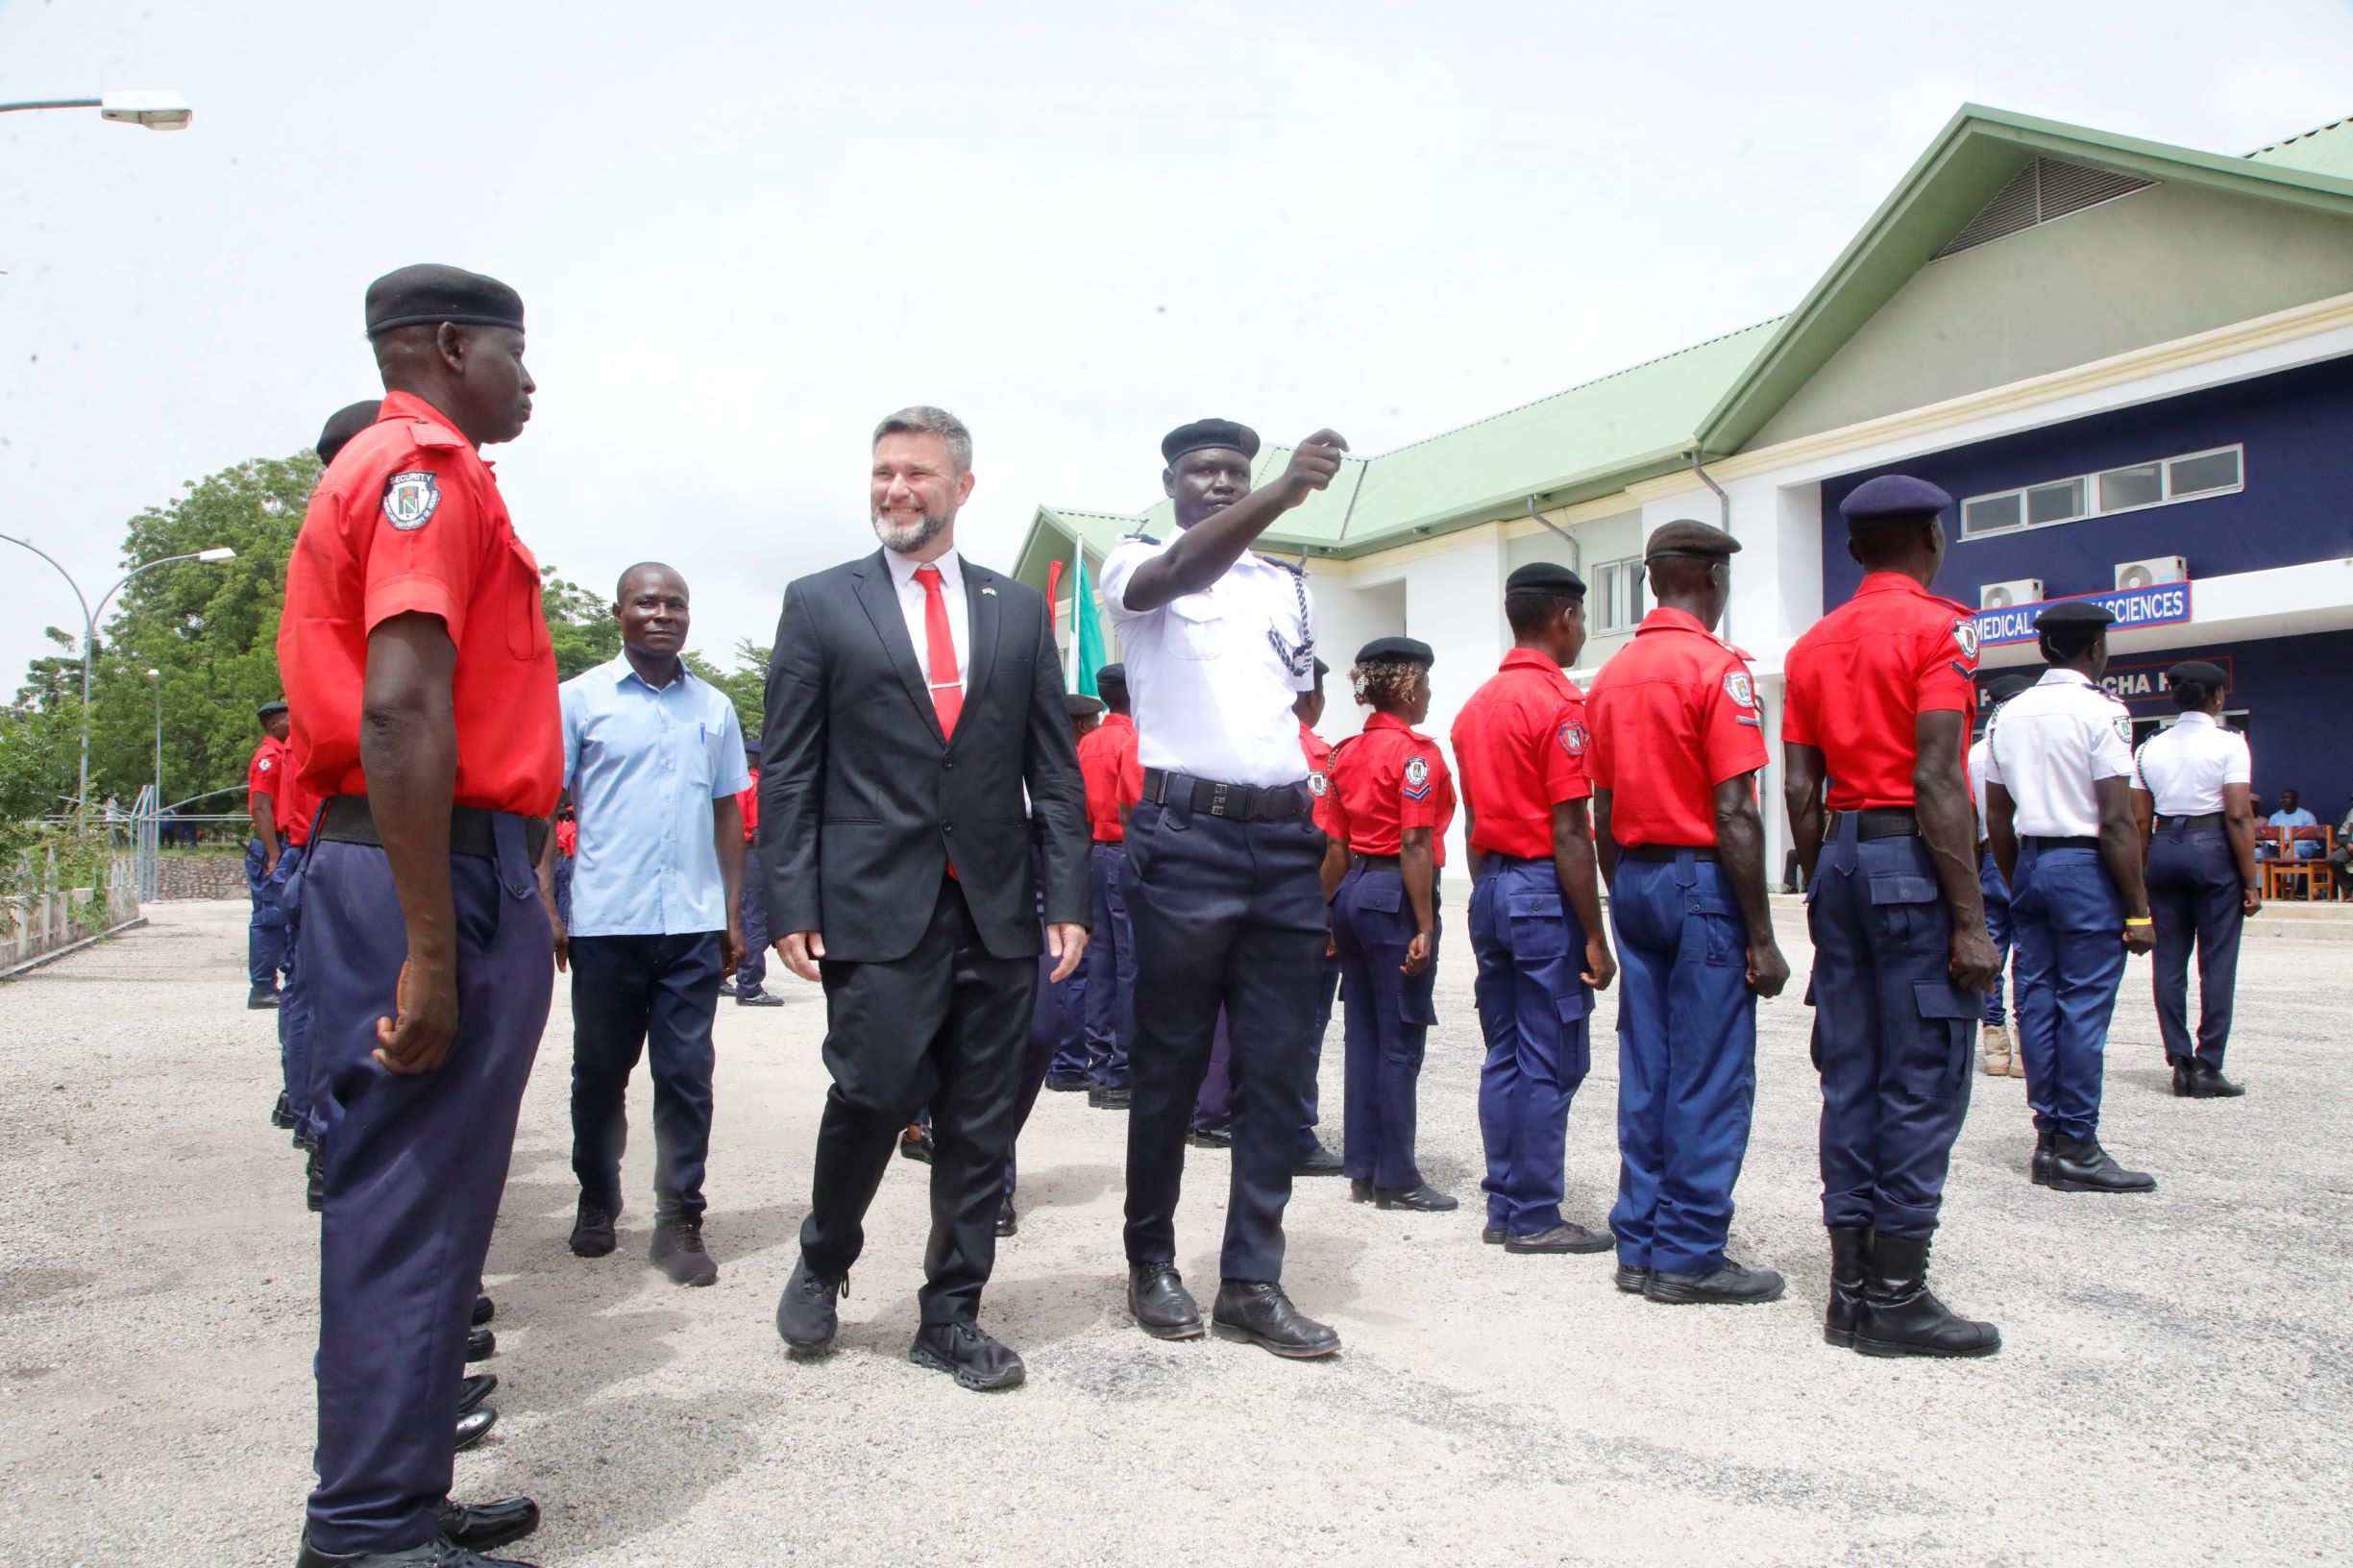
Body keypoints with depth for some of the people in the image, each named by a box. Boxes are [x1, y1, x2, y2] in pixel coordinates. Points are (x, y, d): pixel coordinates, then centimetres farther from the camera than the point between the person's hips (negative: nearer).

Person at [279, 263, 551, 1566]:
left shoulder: (411, 470, 22)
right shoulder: (426, 466, -9)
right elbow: (400, 709, -22)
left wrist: (520, 906, 21)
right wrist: (432, 953, -24)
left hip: (455, 872, 10)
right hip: (440, 876, -10)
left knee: (422, 1200, 16)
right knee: (410, 1203, -3)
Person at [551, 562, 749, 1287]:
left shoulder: (714, 707, 12)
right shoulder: (580, 698, 3)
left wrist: (733, 913, 10)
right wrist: (546, 908, -6)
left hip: (693, 925, 2)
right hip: (604, 921, -2)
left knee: (687, 1075, 2)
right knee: (600, 1070, 11)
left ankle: (680, 1221, 10)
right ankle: (597, 1201, 30)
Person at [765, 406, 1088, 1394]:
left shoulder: (1019, 610, 12)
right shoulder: (820, 605, 7)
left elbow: (1053, 768, 10)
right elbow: (788, 771, 3)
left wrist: (1068, 897, 2)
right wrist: (792, 905, -6)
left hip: (997, 909, 3)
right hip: (876, 906, -2)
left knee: (981, 1124, 6)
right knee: (874, 1094, -7)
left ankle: (951, 1315, 21)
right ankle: (823, 1259, 23)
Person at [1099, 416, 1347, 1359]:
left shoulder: (1289, 584, 19)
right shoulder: (1136, 563, 5)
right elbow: (1180, 573, -20)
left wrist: (1324, 860, 10)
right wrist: (1285, 493, -36)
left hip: (1285, 837, 5)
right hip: (1185, 835, -4)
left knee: (1280, 1068, 3)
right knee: (1171, 1063, 3)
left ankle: (1252, 1282, 12)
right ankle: (1152, 1262, 19)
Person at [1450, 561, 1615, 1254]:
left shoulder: (1477, 705, 13)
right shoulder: (1558, 703, -12)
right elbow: (1569, 831, -16)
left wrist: (1486, 896, 19)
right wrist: (1594, 936, -14)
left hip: (1490, 885, 8)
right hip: (1544, 889, -8)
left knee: (1504, 1054, 12)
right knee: (1551, 1063, -1)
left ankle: (1503, 1208, 18)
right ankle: (1534, 1218, 6)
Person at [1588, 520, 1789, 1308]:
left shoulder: (1612, 674, 11)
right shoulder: (1717, 666, -11)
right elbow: (1734, 814, -16)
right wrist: (1761, 937, -14)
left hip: (1635, 880, 8)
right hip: (1701, 881, -7)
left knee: (1645, 1071, 11)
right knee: (1710, 1075, 0)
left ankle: (1641, 1246, 18)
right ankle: (1689, 1257, 5)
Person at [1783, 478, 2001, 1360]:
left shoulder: (1814, 644, 14)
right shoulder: (1938, 627, -6)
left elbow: (1799, 789, 11)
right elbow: (1938, 781, -15)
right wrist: (1970, 920, -15)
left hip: (1841, 855, 7)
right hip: (1913, 861, -7)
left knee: (1852, 1077, 9)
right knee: (1923, 1084, -2)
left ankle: (1852, 1287, 15)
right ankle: (1897, 1297, 3)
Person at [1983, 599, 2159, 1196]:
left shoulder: (2011, 714, 10)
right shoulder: (2101, 712, -9)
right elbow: (2116, 821, -14)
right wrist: (2139, 908, -11)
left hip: (2030, 861, 7)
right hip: (2085, 864, -7)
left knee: (2037, 999, 8)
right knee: (2083, 1007, -3)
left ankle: (2048, 1137, 14)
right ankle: (2076, 1148, 1)